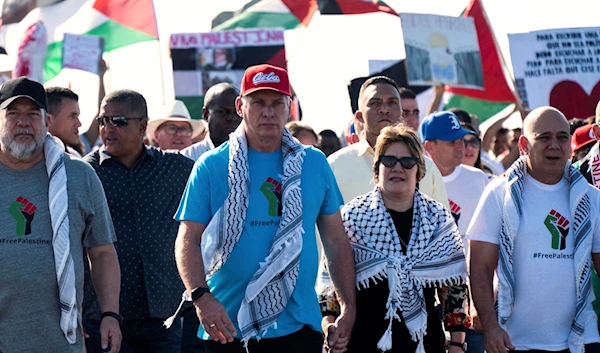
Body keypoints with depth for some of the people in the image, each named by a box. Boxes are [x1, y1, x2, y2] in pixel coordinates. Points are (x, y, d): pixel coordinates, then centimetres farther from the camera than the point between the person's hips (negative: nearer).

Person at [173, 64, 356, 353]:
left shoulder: (314, 163, 7)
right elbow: (188, 240, -4)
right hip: (227, 327, -1)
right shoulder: (212, 167, 0)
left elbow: (336, 240, 10)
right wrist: (201, 296, -20)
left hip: (297, 326, 1)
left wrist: (349, 308, 3)